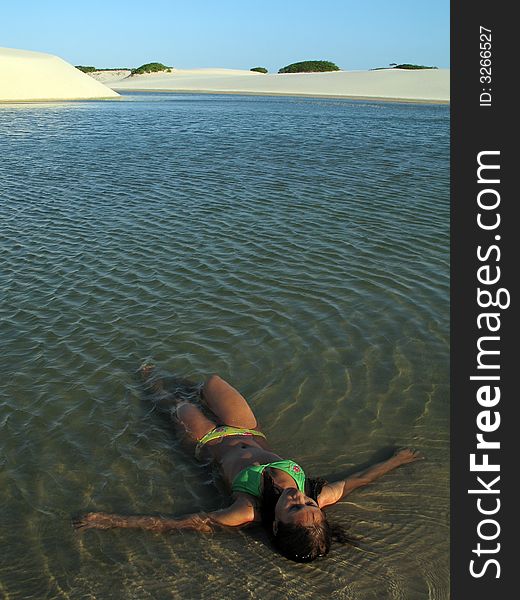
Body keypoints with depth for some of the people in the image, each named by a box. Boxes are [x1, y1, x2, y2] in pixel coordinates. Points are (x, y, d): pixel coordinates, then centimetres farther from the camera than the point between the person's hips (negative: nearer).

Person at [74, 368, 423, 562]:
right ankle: (193, 390, 59)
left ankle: (153, 383, 57)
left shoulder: (249, 513, -44)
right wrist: (397, 460, -3)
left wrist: (111, 522, -38)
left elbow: (171, 523, -41)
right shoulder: (318, 501, -34)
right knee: (212, 379, 20)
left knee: (180, 405, 19)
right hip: (251, 433, 4)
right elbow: (355, 480, -15)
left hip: (214, 442, -4)